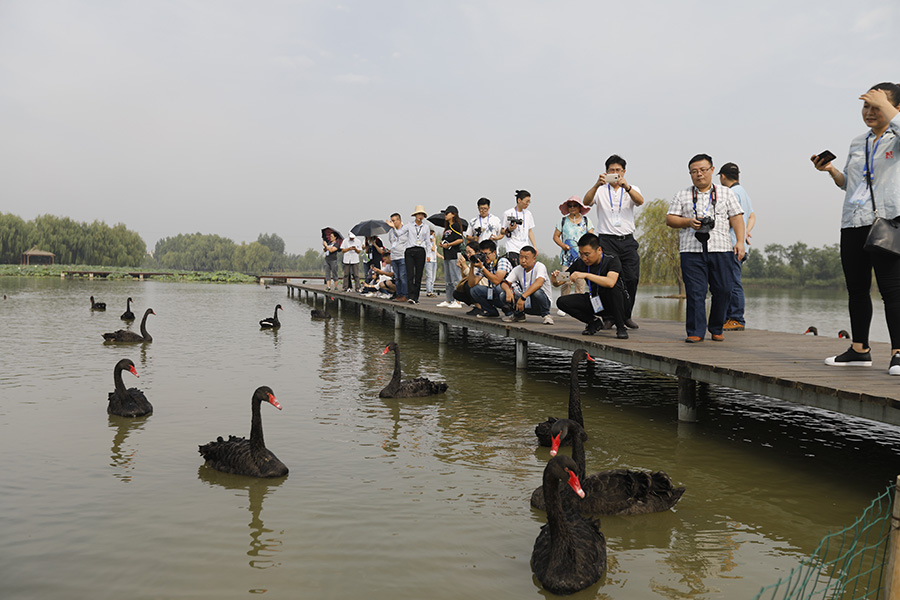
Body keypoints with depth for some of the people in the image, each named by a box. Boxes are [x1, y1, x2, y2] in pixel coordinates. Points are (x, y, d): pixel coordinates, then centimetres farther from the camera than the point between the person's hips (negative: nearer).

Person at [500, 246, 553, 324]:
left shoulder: (540, 267, -17)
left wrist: (523, 297, -44)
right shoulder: (518, 269, 0)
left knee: (537, 292, -37)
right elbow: (504, 283, -5)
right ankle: (518, 315, 10)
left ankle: (545, 315, -11)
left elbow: (539, 283, -36)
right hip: (526, 304, 5)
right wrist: (508, 290, -30)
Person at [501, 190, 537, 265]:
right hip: (513, 250, -4)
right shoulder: (508, 213, -2)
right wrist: (509, 230, -17)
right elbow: (502, 232, 4)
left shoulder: (528, 214, 12)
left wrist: (534, 246, 12)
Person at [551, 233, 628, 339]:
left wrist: (586, 275, -43)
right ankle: (594, 321, 3)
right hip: (594, 302, 5)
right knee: (562, 302, -15)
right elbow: (558, 282, -3)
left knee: (613, 287, -37)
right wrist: (554, 280, -27)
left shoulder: (612, 260, -20)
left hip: (613, 304, -4)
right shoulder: (580, 263, -7)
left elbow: (610, 282, -41)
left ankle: (621, 327, -19)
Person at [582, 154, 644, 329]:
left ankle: (626, 315, 11)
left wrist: (626, 186, -29)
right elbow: (586, 201, -12)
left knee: (632, 278, -4)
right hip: (607, 240, -1)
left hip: (627, 241, 2)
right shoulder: (600, 190, 9)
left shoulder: (631, 189, 12)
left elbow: (640, 201, -11)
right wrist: (597, 185, -29)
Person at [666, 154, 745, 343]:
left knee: (723, 290, -2)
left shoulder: (726, 193, 16)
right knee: (694, 292, -6)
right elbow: (670, 219, 11)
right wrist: (689, 222, -7)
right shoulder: (682, 195, 16)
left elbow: (736, 218, 9)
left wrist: (740, 241, -4)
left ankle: (716, 329, 15)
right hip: (692, 249, 0)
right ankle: (696, 331, 1)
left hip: (720, 249, 1)